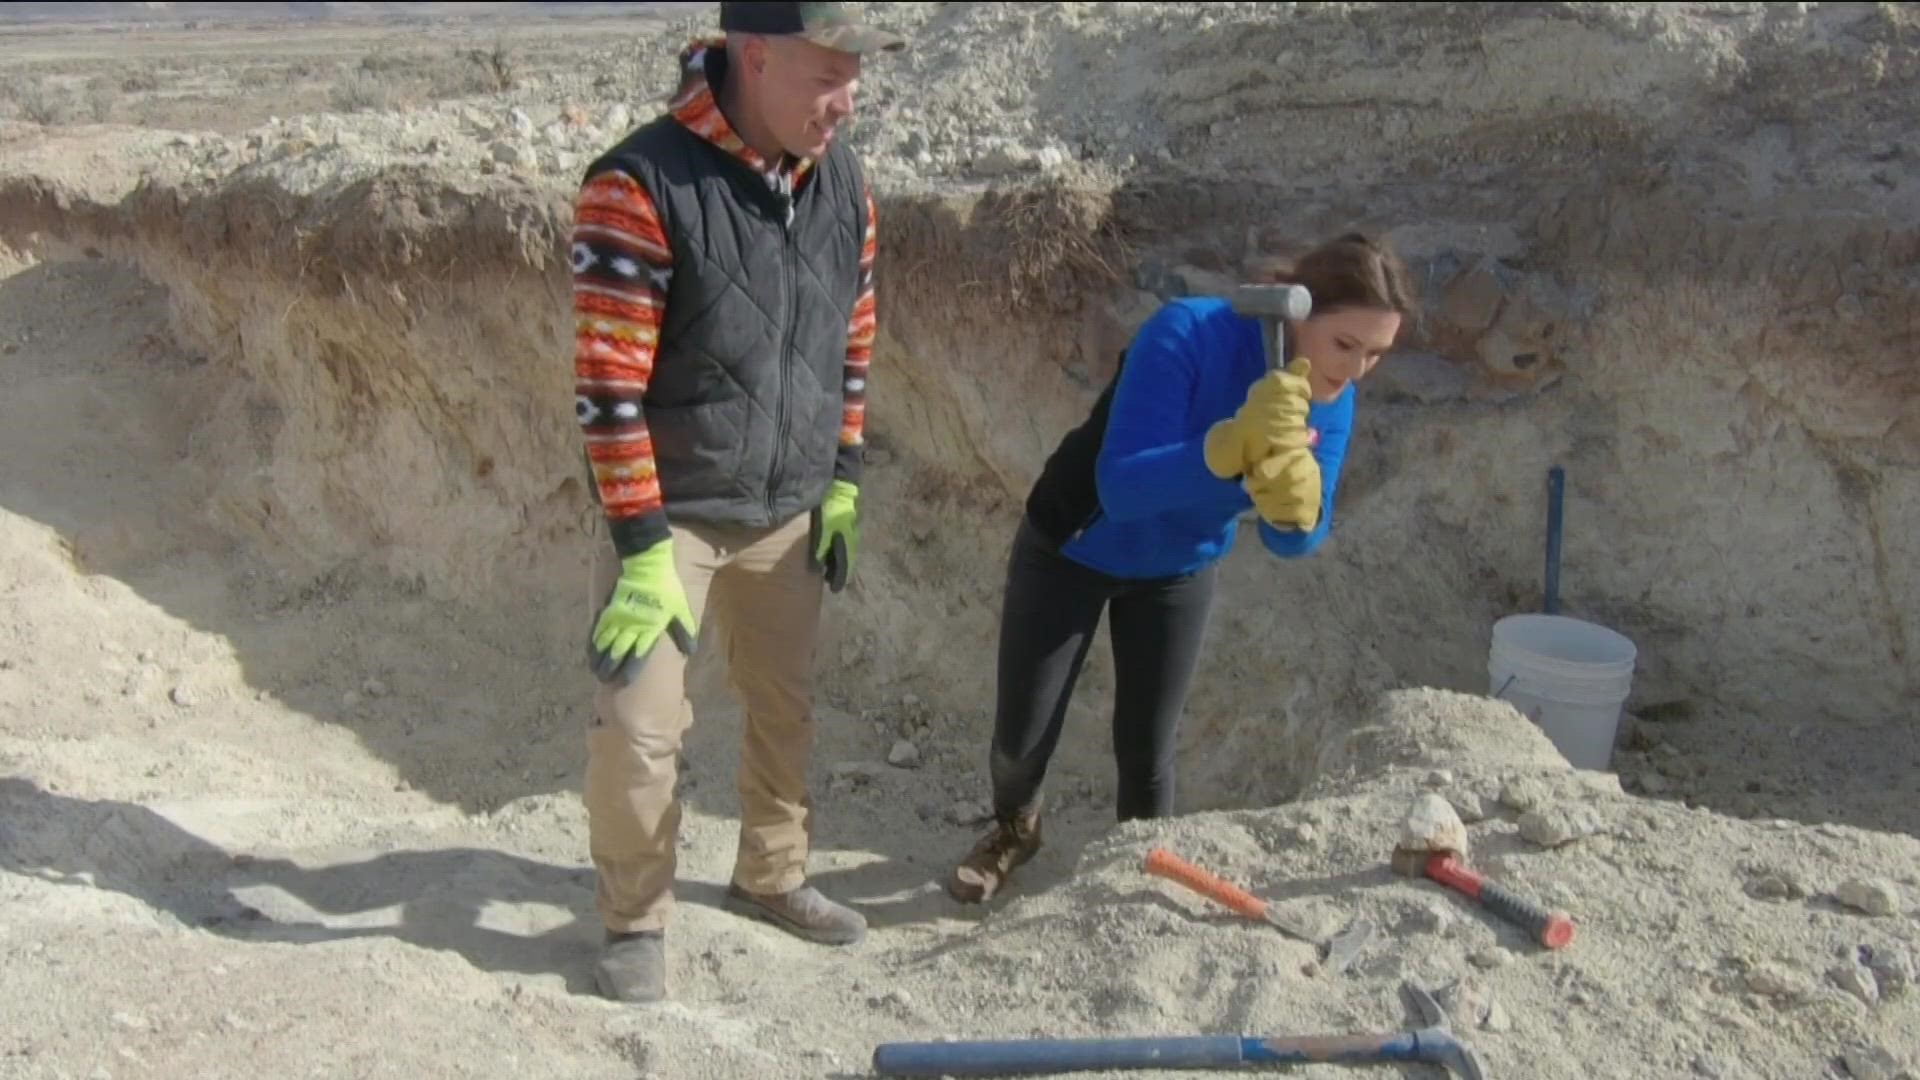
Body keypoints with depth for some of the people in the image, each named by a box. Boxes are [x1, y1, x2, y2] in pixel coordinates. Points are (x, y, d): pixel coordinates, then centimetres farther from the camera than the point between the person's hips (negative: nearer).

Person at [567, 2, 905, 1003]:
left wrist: (844, 482, 9)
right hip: (669, 514, -5)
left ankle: (770, 876, 36)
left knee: (786, 708, 16)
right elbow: (608, 386, -22)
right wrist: (644, 549, -22)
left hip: (789, 513, 6)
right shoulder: (639, 186, -22)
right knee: (638, 727, -6)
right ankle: (634, 919, 16)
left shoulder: (843, 185, -2)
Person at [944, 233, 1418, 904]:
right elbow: (1121, 488, -41)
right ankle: (1014, 829, 38)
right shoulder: (1188, 335, -34)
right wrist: (1235, 443, -56)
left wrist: (1295, 502, -40)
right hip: (1072, 553, -3)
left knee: (1147, 751, 4)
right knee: (1021, 736, 4)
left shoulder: (1331, 401, -18)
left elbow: (1297, 541, -16)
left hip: (1178, 574, 3)